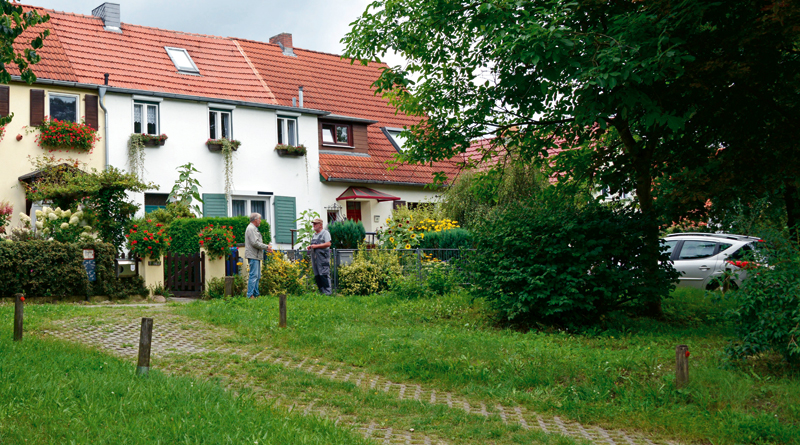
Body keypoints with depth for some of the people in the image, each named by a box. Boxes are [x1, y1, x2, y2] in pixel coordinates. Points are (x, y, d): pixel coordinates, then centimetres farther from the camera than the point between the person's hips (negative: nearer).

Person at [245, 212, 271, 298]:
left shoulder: (254, 229, 21)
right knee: (254, 275, -11)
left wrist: (266, 248, 15)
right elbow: (255, 243, -20)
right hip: (253, 256, -11)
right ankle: (250, 295, -10)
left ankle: (256, 294, 17)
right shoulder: (251, 228, -12)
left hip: (256, 256, 11)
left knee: (257, 276, 12)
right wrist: (266, 247, -11)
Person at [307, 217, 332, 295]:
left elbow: (328, 244, -13)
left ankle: (327, 293, -13)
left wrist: (316, 246, -14)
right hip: (314, 258, 8)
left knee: (324, 275, -14)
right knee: (317, 276, 4)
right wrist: (310, 247, 9)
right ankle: (321, 292, 9)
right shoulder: (314, 235, 23)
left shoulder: (325, 233, -1)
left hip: (323, 257, -8)